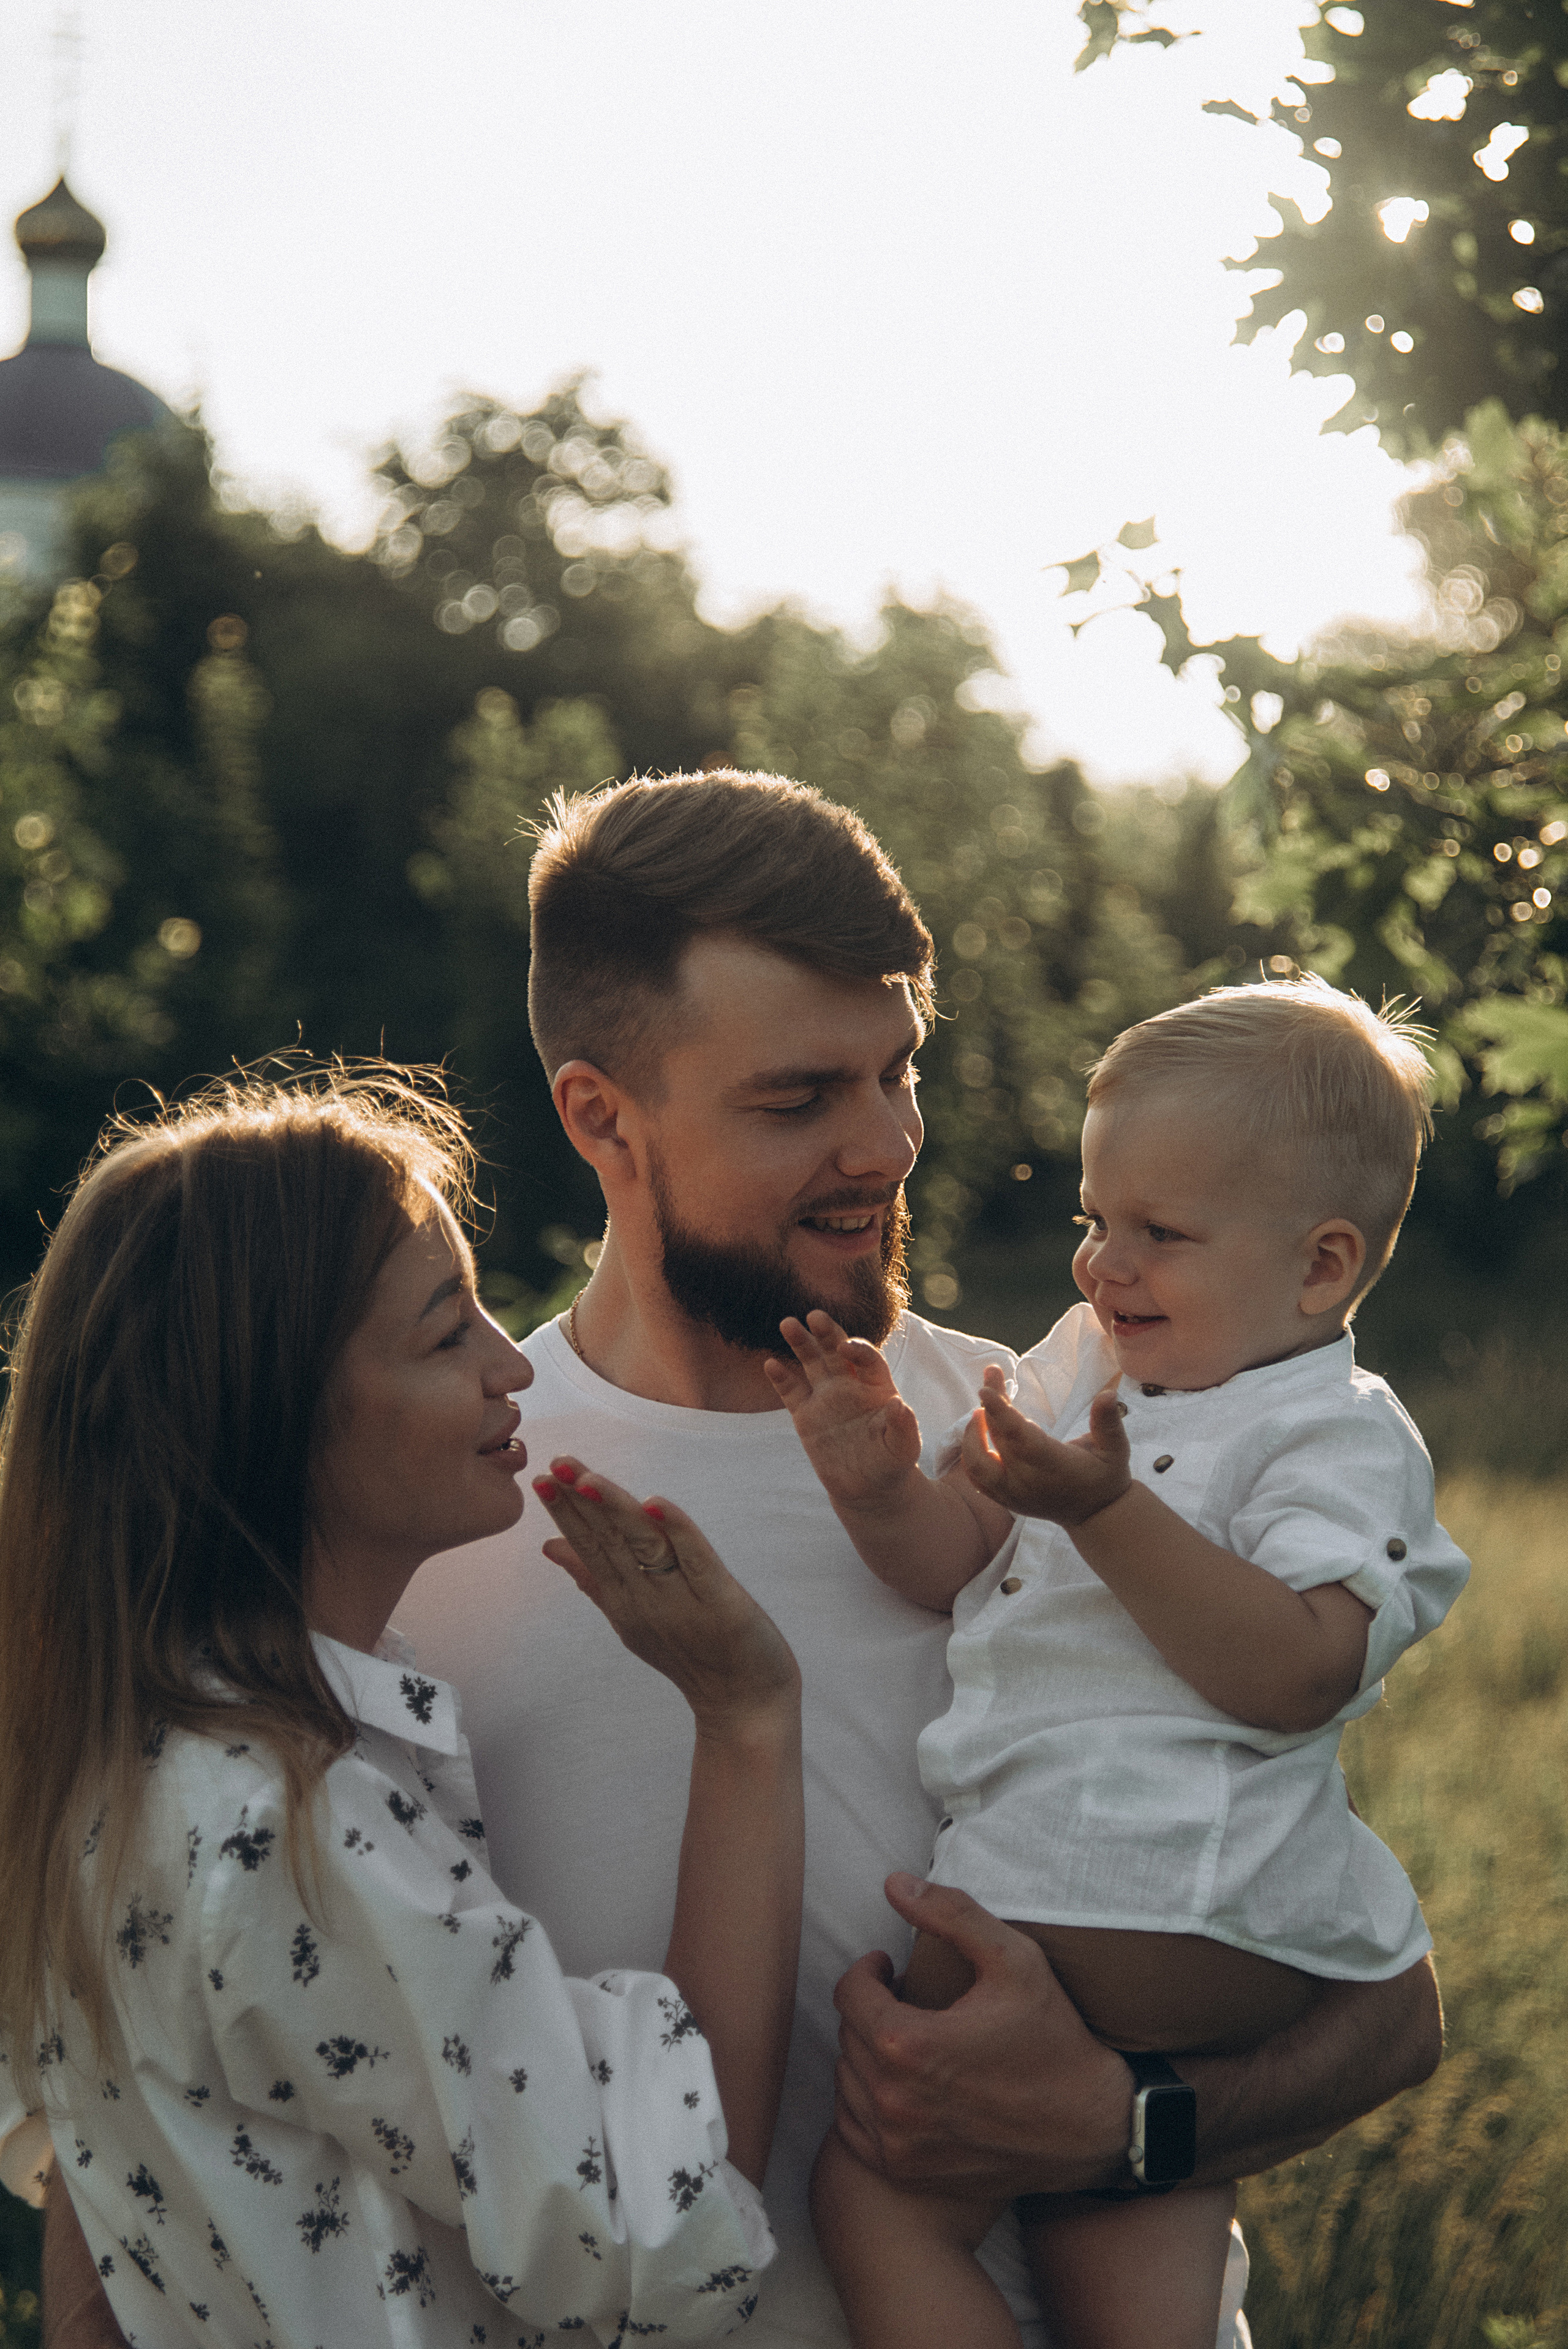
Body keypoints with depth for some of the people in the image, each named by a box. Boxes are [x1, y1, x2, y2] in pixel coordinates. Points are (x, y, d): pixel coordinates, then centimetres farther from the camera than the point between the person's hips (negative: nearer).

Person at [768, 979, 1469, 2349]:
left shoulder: (1341, 1439, -5)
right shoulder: (1088, 1364, 18)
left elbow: (1296, 1673, -21)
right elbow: (967, 1567, 16)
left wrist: (1110, 1513, -27)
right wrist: (884, 1491, -4)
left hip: (1139, 1916, -9)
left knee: (877, 2188, -9)